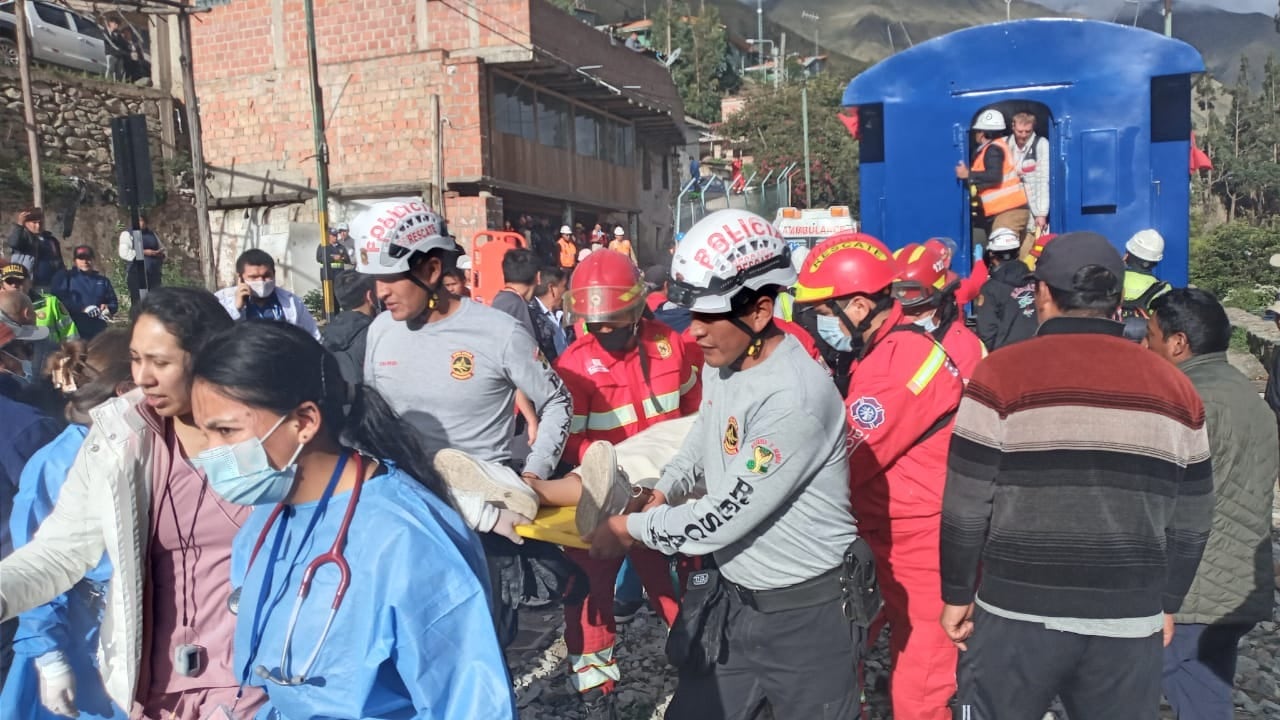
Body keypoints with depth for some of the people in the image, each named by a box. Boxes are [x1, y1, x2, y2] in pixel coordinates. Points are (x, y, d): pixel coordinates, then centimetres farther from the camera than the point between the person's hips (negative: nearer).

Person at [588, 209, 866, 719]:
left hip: (806, 614, -7)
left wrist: (630, 528, -11)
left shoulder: (795, 396, -28)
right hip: (731, 599, 8)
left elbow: (723, 519, -24)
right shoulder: (720, 364, 1)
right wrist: (659, 492, 1)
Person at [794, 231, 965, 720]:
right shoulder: (884, 350, 10)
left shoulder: (903, 359, -23)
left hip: (922, 551, -9)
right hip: (890, 542, 9)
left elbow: (844, 463, -25)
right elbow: (848, 446, 8)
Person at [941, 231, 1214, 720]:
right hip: (1129, 622, 4)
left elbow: (967, 508, -8)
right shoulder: (1174, 386, 2)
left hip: (1017, 614, -3)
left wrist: (957, 594, 4)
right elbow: (1191, 521, 8)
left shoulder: (1003, 374, -10)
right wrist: (1166, 603, 21)